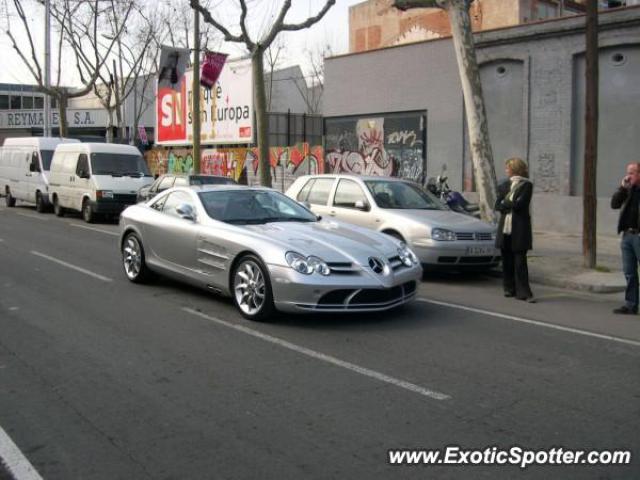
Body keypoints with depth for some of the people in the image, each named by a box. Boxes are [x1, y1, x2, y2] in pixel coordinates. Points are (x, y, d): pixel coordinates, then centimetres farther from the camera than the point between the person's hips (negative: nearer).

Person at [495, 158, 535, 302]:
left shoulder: (527, 185, -1)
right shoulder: (505, 186, 15)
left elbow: (519, 204, -13)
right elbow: (497, 205, 6)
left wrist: (505, 203, 0)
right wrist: (511, 205, -10)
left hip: (520, 229, -5)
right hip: (505, 227, 5)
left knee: (520, 261, -6)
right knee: (507, 260, 7)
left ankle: (523, 292, -4)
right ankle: (509, 288, 18)